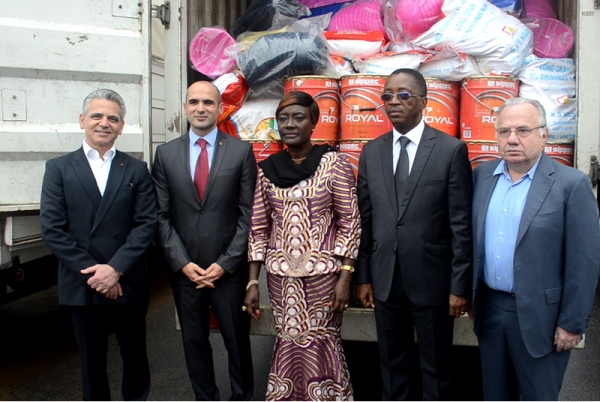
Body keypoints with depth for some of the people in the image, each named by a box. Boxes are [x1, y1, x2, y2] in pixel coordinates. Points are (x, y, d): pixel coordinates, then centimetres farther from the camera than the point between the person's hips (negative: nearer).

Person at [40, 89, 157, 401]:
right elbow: (52, 229, -5)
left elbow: (146, 224, -4)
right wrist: (92, 271, -12)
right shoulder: (58, 168, 3)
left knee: (135, 355, 12)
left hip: (128, 284, 1)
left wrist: (116, 269, -15)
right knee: (92, 360, 13)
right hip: (81, 285, 0)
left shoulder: (136, 170, 5)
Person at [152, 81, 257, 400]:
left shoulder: (241, 151, -1)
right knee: (194, 342, 14)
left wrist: (226, 263, -10)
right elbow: (161, 215, 2)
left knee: (238, 341, 10)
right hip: (184, 269, 2)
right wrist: (182, 263, -7)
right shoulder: (166, 153, 4)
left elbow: (248, 213, -3)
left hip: (229, 269, -2)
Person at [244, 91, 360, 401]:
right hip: (280, 274, 3)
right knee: (288, 343, 10)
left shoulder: (335, 163, -5)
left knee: (321, 345, 3)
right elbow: (258, 228, 7)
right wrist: (253, 282, 4)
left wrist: (345, 277, -10)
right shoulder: (267, 169, 5)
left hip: (323, 272, -3)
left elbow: (350, 223, -5)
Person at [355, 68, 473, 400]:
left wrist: (460, 285, -9)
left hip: (433, 280, -3)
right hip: (385, 281, 3)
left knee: (435, 367, 12)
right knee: (391, 363, 17)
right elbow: (365, 220, 6)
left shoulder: (451, 150, -6)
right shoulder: (371, 152, 6)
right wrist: (363, 277, 5)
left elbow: (462, 224, -7)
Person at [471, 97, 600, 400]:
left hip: (539, 315, -4)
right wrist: (471, 295, 8)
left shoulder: (571, 184, -12)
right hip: (489, 308, 5)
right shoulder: (482, 176, 3)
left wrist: (572, 324, -10)